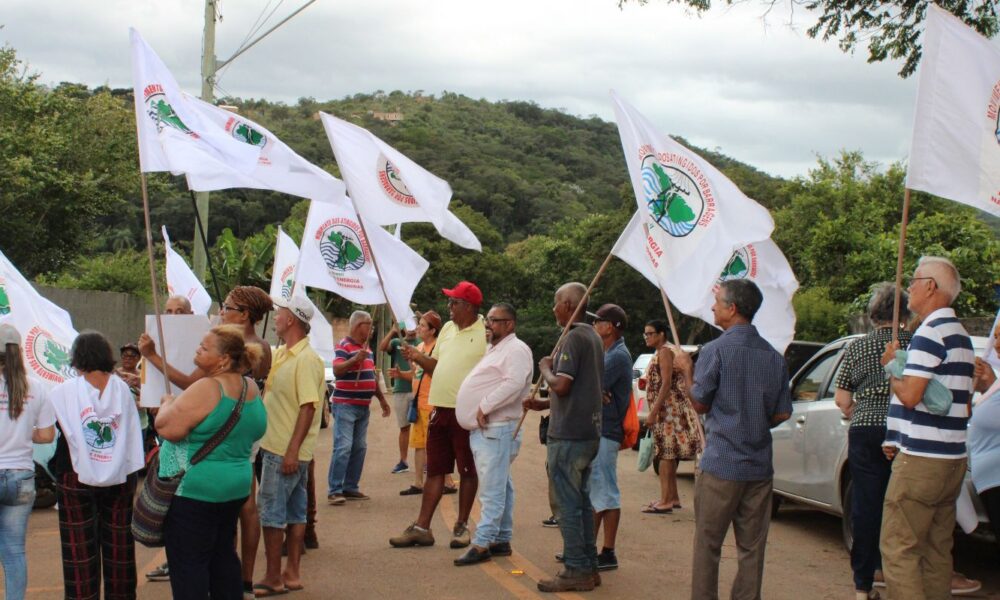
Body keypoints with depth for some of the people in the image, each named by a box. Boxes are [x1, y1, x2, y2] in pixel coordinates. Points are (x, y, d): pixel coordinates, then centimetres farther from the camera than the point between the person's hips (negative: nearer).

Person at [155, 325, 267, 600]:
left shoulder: (207, 389, -21)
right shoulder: (251, 388, 5)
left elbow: (167, 428, -24)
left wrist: (167, 404, -2)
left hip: (194, 491, -8)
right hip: (237, 486, 8)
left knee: (188, 562, -1)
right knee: (223, 554, 17)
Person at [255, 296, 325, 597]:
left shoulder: (306, 359, -18)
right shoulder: (280, 353, 11)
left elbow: (309, 407, -23)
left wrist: (292, 450, -25)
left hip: (287, 451, -9)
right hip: (277, 446, 9)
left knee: (271, 512, -4)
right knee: (295, 512, 13)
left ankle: (273, 579, 4)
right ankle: (291, 573, 21)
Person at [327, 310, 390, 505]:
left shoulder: (367, 348, 17)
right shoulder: (344, 346, -9)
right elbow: (337, 370, -23)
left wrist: (382, 399, 26)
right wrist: (354, 360, -37)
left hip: (364, 406, 9)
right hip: (345, 405, -8)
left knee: (359, 448, 9)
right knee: (343, 447, -12)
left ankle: (351, 487, 15)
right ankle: (335, 490, -9)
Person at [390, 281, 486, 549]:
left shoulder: (485, 333, -10)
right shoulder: (447, 329, 13)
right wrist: (417, 357, 2)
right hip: (440, 408, 7)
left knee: (468, 471, 6)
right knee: (435, 470, 10)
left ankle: (461, 526, 16)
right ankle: (421, 527, 14)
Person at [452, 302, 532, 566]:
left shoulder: (516, 350, -9)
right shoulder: (495, 350, 22)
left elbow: (514, 384, -24)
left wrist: (485, 407, -21)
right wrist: (477, 413, 15)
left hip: (497, 429, -10)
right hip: (483, 429, 10)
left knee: (493, 490, -9)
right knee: (500, 488, 14)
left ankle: (483, 543, -10)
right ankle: (502, 540, 20)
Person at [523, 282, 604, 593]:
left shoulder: (574, 338, -15)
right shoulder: (593, 337, 15)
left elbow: (562, 385, -23)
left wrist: (546, 368, -4)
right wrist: (544, 404, 17)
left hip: (568, 435, -10)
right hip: (589, 431, 10)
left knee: (566, 503, -3)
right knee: (582, 501, 14)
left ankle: (576, 572, 0)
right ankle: (588, 567, 19)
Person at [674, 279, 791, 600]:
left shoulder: (716, 350, -11)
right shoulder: (774, 356, 5)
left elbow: (700, 403, -3)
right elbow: (782, 413, 8)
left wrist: (686, 370, 12)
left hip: (721, 462, -5)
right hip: (760, 465, 5)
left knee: (708, 544, 4)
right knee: (752, 546, 9)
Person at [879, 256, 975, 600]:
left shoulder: (930, 332, -13)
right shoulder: (962, 335, 18)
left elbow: (910, 395, -22)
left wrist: (891, 366, -2)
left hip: (921, 460, -10)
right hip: (953, 458, 10)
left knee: (898, 548, -8)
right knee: (937, 551, 12)